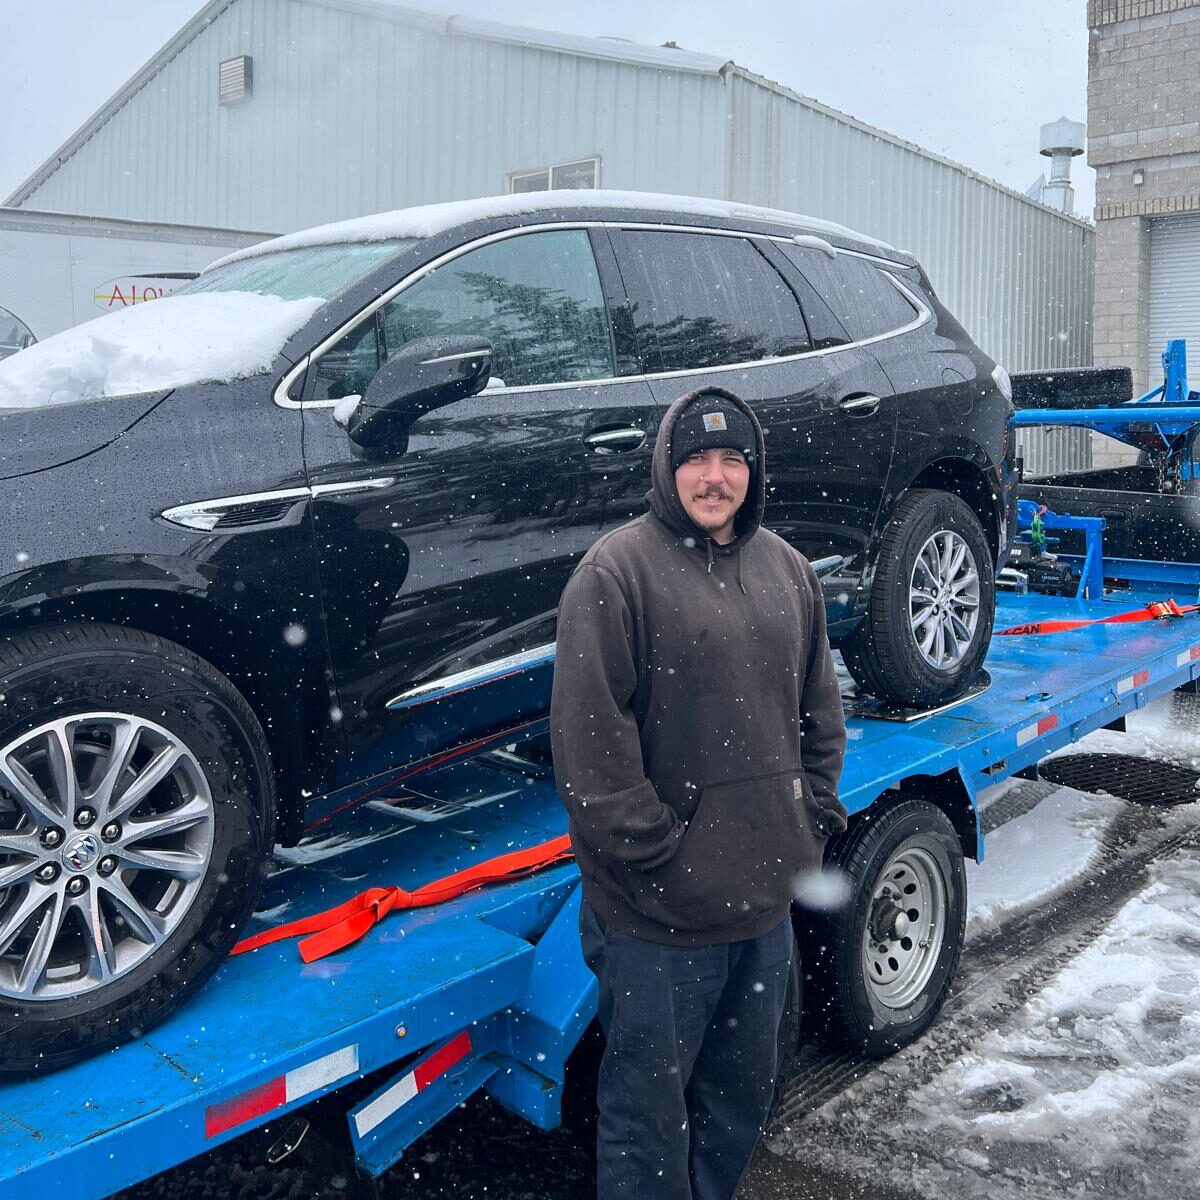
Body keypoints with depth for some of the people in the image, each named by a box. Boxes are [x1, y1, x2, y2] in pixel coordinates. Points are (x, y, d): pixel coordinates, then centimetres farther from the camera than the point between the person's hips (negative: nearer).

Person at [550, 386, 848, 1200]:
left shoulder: (786, 568, 9)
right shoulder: (617, 571, -13)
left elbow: (820, 709, 17)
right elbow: (588, 736, -17)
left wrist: (815, 816, 8)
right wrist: (655, 854, -16)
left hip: (768, 898, 7)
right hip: (658, 917, -6)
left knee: (743, 1097, 23)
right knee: (651, 1109, 9)